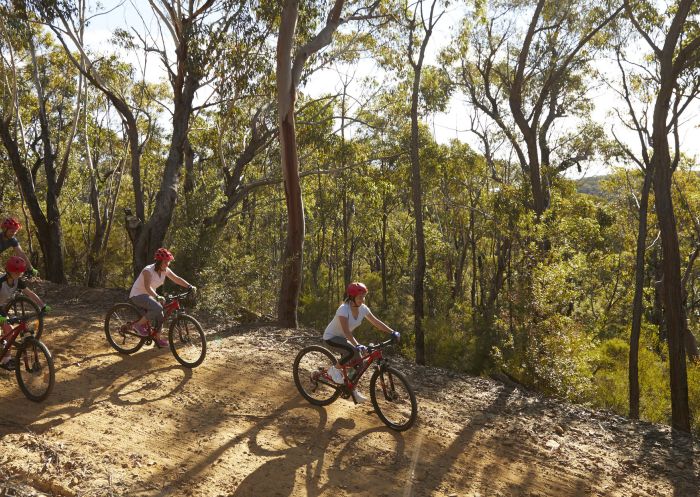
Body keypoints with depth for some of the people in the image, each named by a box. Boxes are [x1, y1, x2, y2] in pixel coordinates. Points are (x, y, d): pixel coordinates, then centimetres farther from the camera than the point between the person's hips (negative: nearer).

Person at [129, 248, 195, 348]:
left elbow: (177, 279, -2)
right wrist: (157, 297, -51)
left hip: (148, 296, 8)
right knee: (157, 308, -30)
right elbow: (147, 287, -36)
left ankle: (157, 339, 13)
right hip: (137, 295, -8)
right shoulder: (148, 270, -25)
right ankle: (138, 324, -13)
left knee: (160, 315, -2)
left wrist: (190, 286, -16)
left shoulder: (165, 270, -2)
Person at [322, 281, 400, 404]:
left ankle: (353, 390, 16)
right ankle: (334, 369, -8)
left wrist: (393, 332, -17)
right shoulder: (344, 309, -31)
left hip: (343, 337, 7)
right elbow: (346, 331, -38)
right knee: (353, 351, -32)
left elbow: (376, 322, -7)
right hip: (331, 337, -7)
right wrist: (358, 345, -50)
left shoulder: (363, 308, -10)